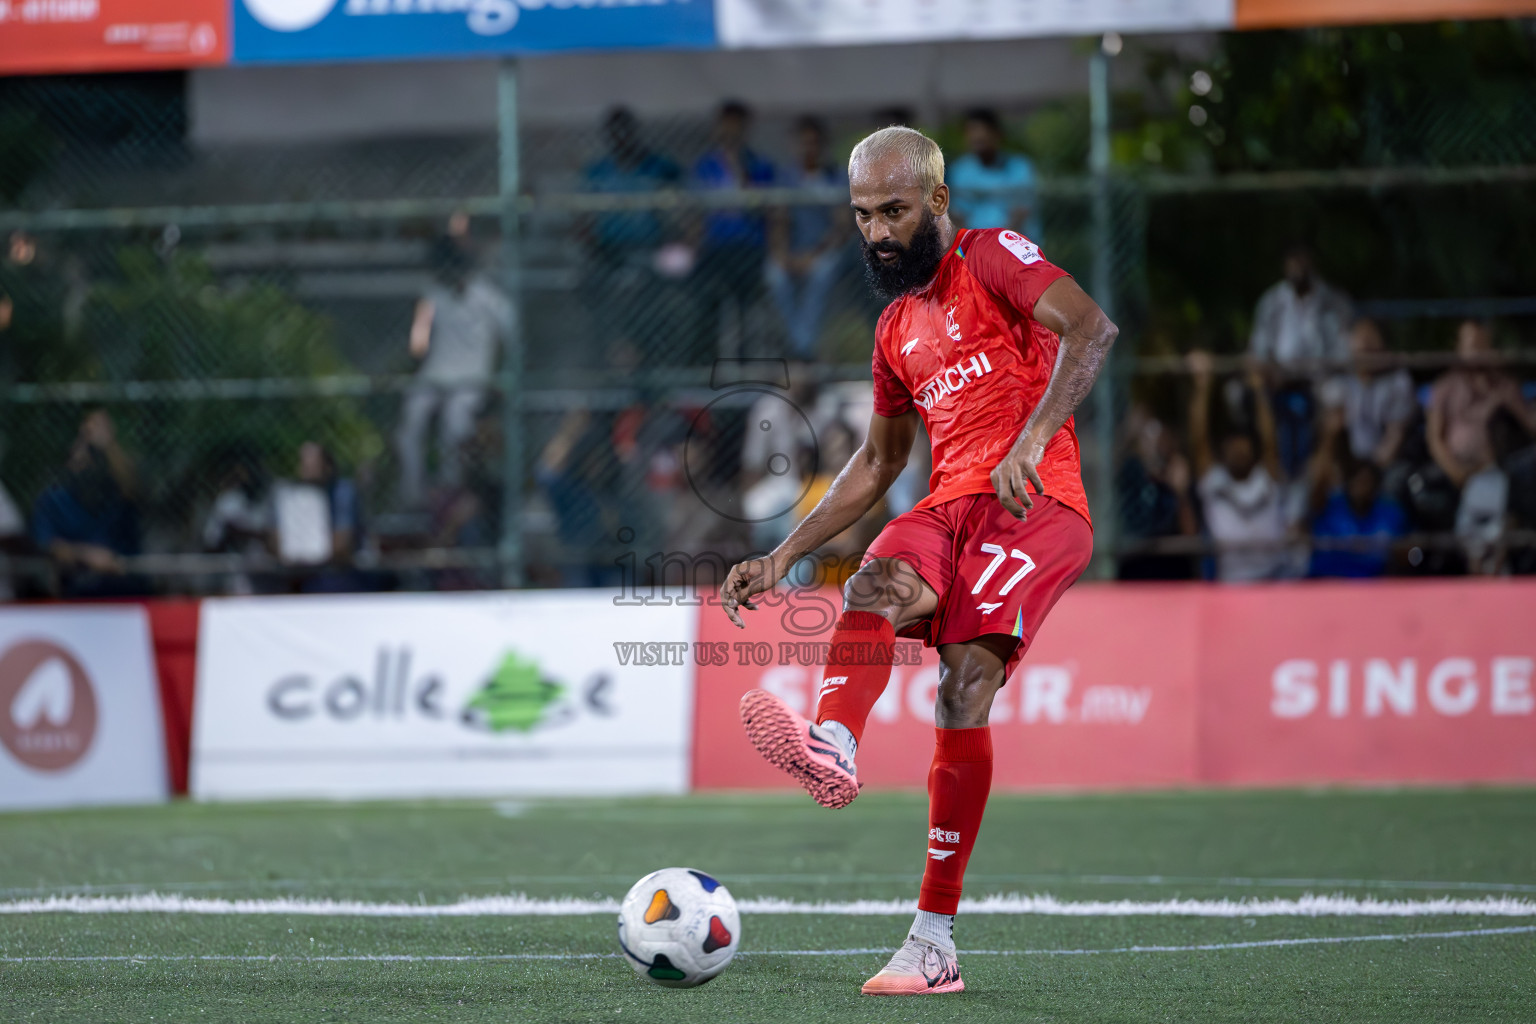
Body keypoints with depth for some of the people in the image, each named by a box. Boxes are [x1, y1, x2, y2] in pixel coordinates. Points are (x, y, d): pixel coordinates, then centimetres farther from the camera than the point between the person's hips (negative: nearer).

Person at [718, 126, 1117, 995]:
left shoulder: (994, 258, 2)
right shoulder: (898, 327, 25)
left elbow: (1091, 328, -16)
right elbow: (877, 464, 34)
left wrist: (1032, 438, -30)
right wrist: (783, 557, 26)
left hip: (1038, 502, -7)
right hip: (950, 505, 7)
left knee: (967, 683, -25)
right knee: (874, 583, -29)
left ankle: (936, 941, -26)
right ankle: (833, 750, -57)